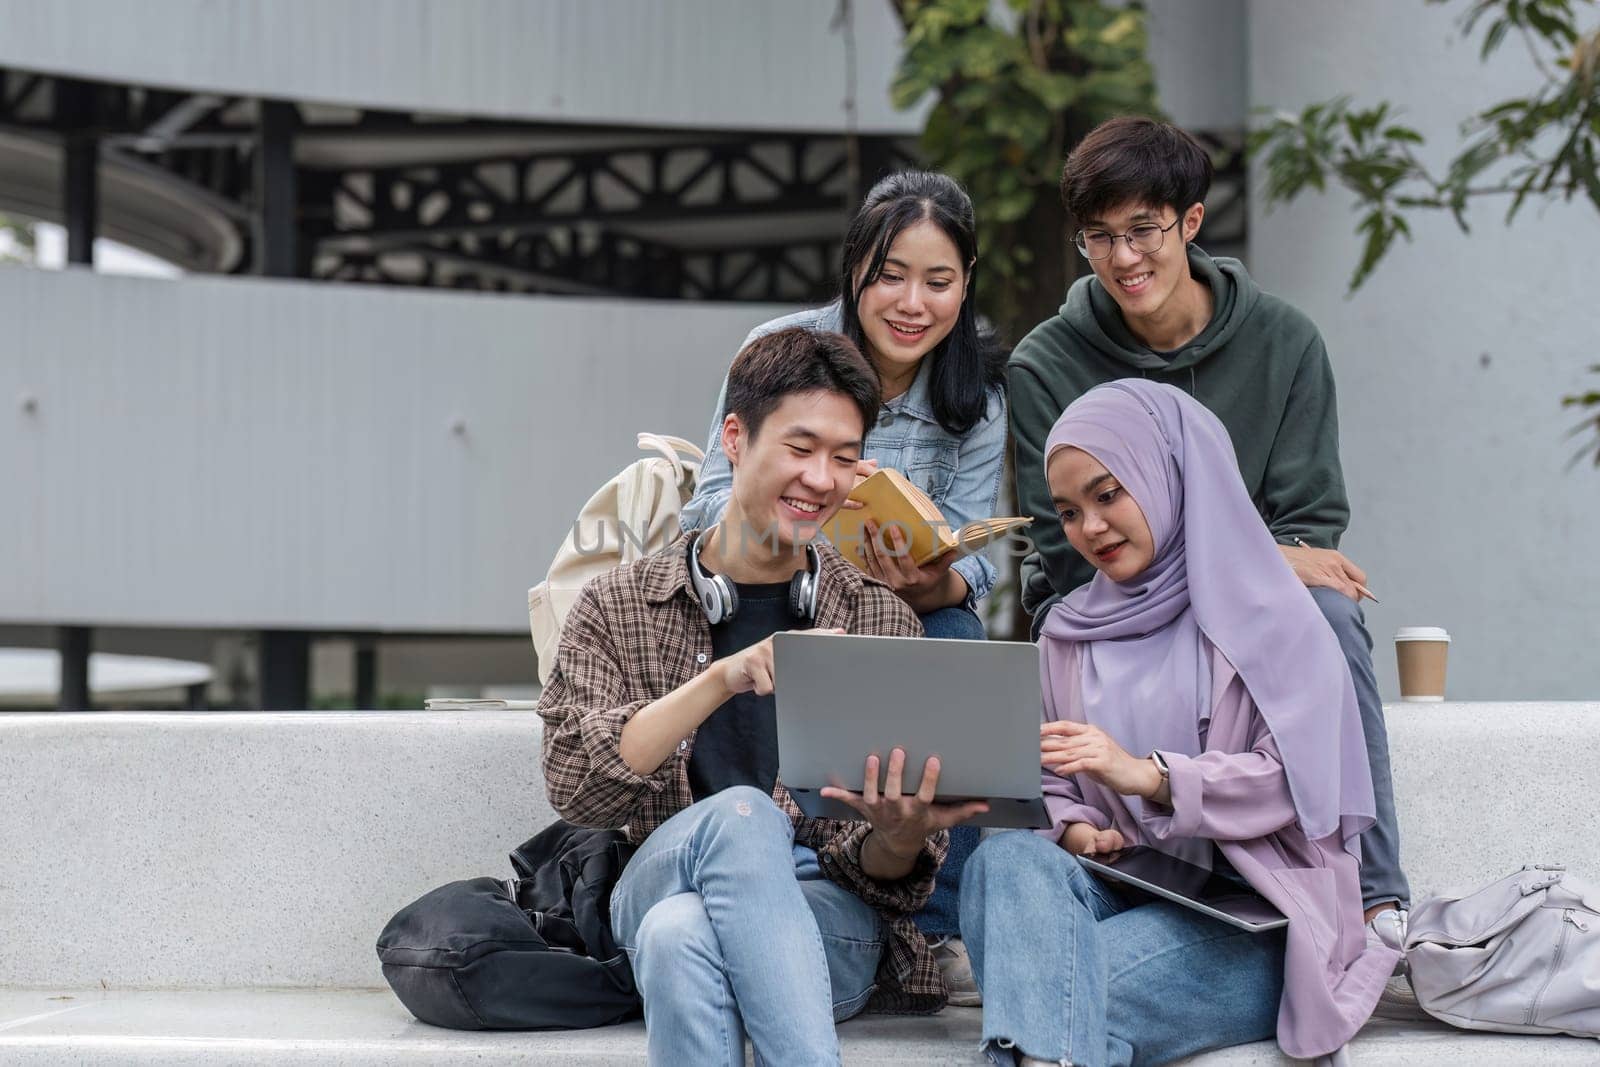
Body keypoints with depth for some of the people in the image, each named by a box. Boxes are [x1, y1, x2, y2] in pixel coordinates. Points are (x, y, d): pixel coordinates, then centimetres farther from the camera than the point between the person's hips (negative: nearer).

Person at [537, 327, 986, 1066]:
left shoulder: (882, 621, 12)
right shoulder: (616, 607, 10)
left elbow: (886, 878, 6)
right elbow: (572, 782, -8)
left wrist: (898, 839, -20)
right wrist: (725, 678, -20)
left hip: (828, 921, 0)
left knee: (686, 937, -35)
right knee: (739, 813, -35)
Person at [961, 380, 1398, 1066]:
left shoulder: (1264, 614, 5)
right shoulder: (1068, 633, 21)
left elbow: (1294, 779, -8)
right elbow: (1053, 789, 18)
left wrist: (1147, 775, -22)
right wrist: (1075, 831, -8)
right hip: (1120, 893, 4)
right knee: (1006, 861, -35)